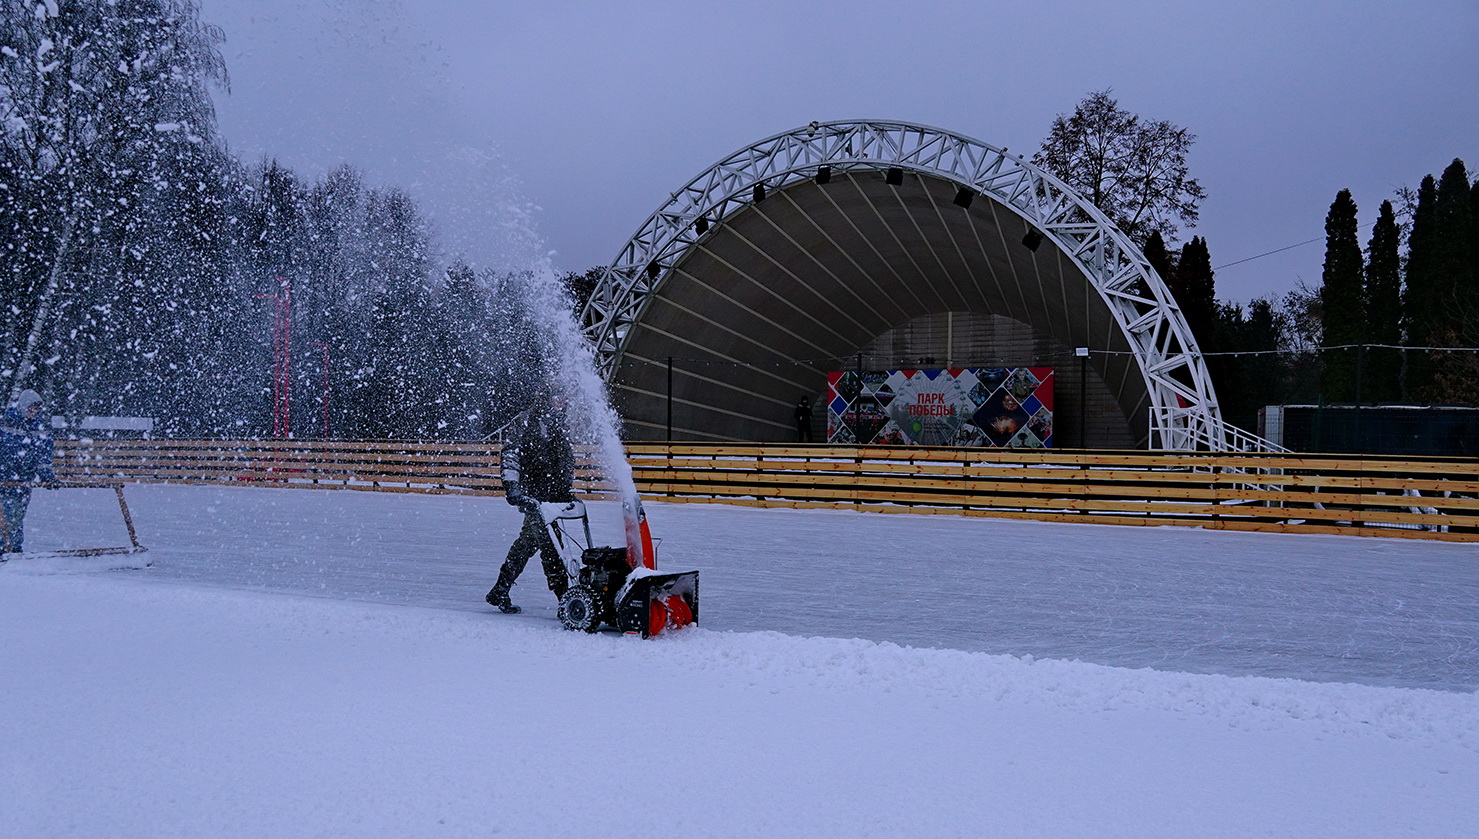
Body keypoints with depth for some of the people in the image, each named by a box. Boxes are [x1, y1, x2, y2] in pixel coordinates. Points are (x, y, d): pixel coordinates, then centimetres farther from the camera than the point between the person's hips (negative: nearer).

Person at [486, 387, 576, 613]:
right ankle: (564, 597, -11)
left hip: (553, 495, 8)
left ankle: (500, 592, 22)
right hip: (534, 495, -8)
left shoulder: (558, 425, 20)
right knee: (549, 544, -12)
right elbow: (511, 454, -14)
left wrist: (566, 492, 27)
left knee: (527, 543, 12)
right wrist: (512, 486, -23)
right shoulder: (526, 422, -6)